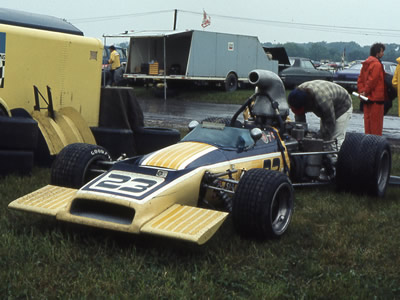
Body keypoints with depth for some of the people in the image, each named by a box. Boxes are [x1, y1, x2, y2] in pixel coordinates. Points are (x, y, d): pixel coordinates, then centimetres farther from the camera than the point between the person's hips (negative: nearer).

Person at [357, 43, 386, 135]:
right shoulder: (377, 64, -16)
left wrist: (361, 91, 5)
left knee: (368, 119, 12)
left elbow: (360, 79, 12)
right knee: (376, 121, -2)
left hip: (367, 98, 9)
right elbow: (372, 81, -19)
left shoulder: (366, 63, 13)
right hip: (376, 97, -9)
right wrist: (365, 92, -11)